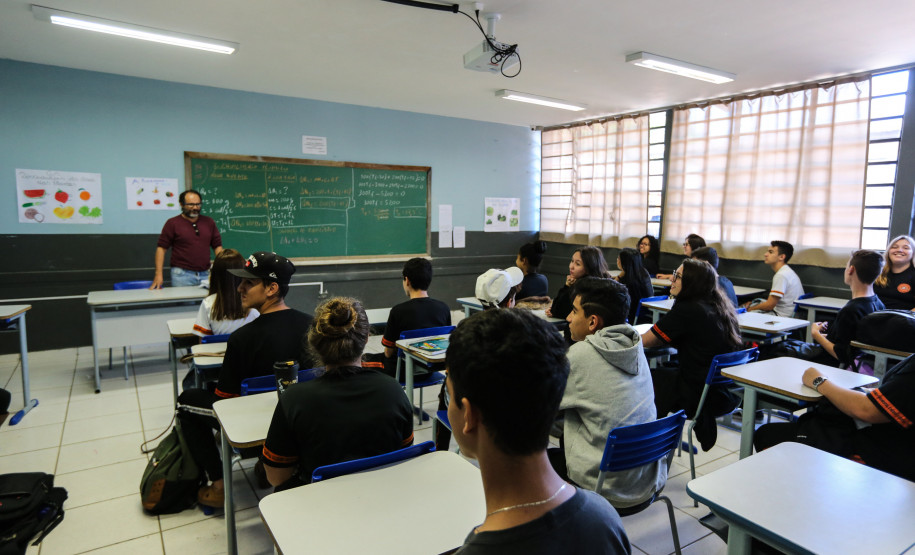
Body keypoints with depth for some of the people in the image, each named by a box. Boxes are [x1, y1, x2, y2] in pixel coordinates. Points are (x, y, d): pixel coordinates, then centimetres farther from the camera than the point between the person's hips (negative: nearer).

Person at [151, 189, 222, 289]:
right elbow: (161, 248, 0)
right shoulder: (172, 223, 2)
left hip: (205, 274, 3)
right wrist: (158, 274, -9)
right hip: (182, 275, -3)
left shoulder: (209, 222, 12)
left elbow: (217, 246, 13)